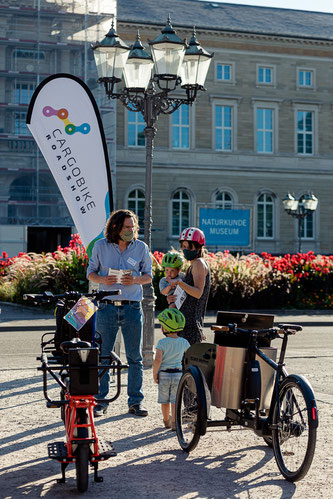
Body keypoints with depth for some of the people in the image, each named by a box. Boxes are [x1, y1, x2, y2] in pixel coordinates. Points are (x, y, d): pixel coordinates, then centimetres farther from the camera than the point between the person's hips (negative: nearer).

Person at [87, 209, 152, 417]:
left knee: (135, 357, 3)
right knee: (103, 355, 3)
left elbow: (148, 276, 9)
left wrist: (135, 280, -12)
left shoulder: (141, 247, 4)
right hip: (107, 307, 0)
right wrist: (103, 280, -12)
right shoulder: (101, 246, 3)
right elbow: (91, 273, 9)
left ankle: (136, 401, 11)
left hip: (132, 308, 1)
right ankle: (101, 401, 13)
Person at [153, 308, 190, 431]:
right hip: (178, 374, 2)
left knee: (165, 400, 14)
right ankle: (174, 422, -1)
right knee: (175, 400, 6)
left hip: (164, 375, -2)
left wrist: (155, 373, -8)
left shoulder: (162, 342, -14)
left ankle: (166, 421, 28)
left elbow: (158, 359, -20)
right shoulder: (184, 342, -3)